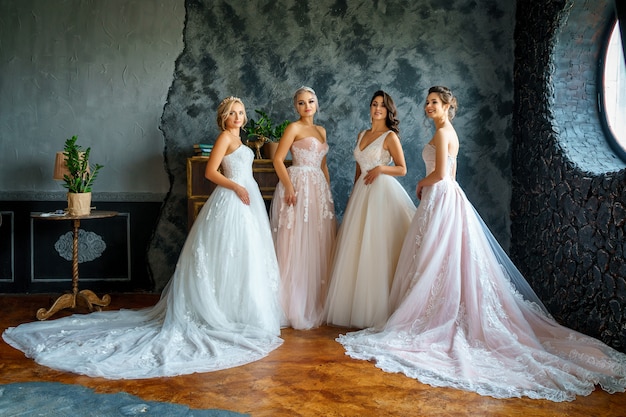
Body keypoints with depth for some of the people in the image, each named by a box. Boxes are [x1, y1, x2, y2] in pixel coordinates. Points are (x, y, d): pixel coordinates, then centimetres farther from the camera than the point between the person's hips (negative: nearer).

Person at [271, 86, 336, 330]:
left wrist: (328, 191, 14)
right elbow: (278, 159, -10)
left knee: (317, 246, 8)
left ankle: (314, 305, 18)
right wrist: (289, 187, -18)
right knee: (296, 246, -4)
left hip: (319, 189, 7)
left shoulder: (321, 131, 18)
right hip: (298, 187, -7)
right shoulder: (294, 128, -3)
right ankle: (295, 309, 4)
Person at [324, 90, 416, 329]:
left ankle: (379, 310, 4)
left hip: (382, 192, -7)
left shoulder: (390, 136, -3)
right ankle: (358, 307, 17)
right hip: (361, 193, 7)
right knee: (357, 250, 7)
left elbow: (402, 169, -3)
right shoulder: (362, 135, 16)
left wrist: (380, 168, -17)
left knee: (378, 250, -6)